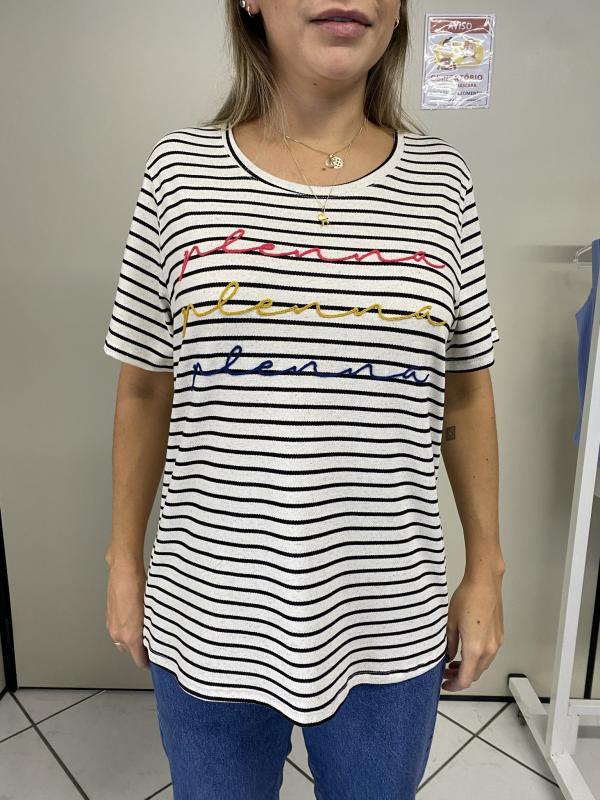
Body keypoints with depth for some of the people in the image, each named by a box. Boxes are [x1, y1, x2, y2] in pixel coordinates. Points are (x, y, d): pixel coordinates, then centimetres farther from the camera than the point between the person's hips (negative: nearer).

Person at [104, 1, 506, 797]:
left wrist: (486, 568, 7)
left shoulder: (440, 179, -2)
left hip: (390, 627, 1)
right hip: (206, 620, 0)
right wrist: (124, 558, 7)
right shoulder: (180, 169, -4)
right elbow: (145, 387, 2)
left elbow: (466, 393, 4)